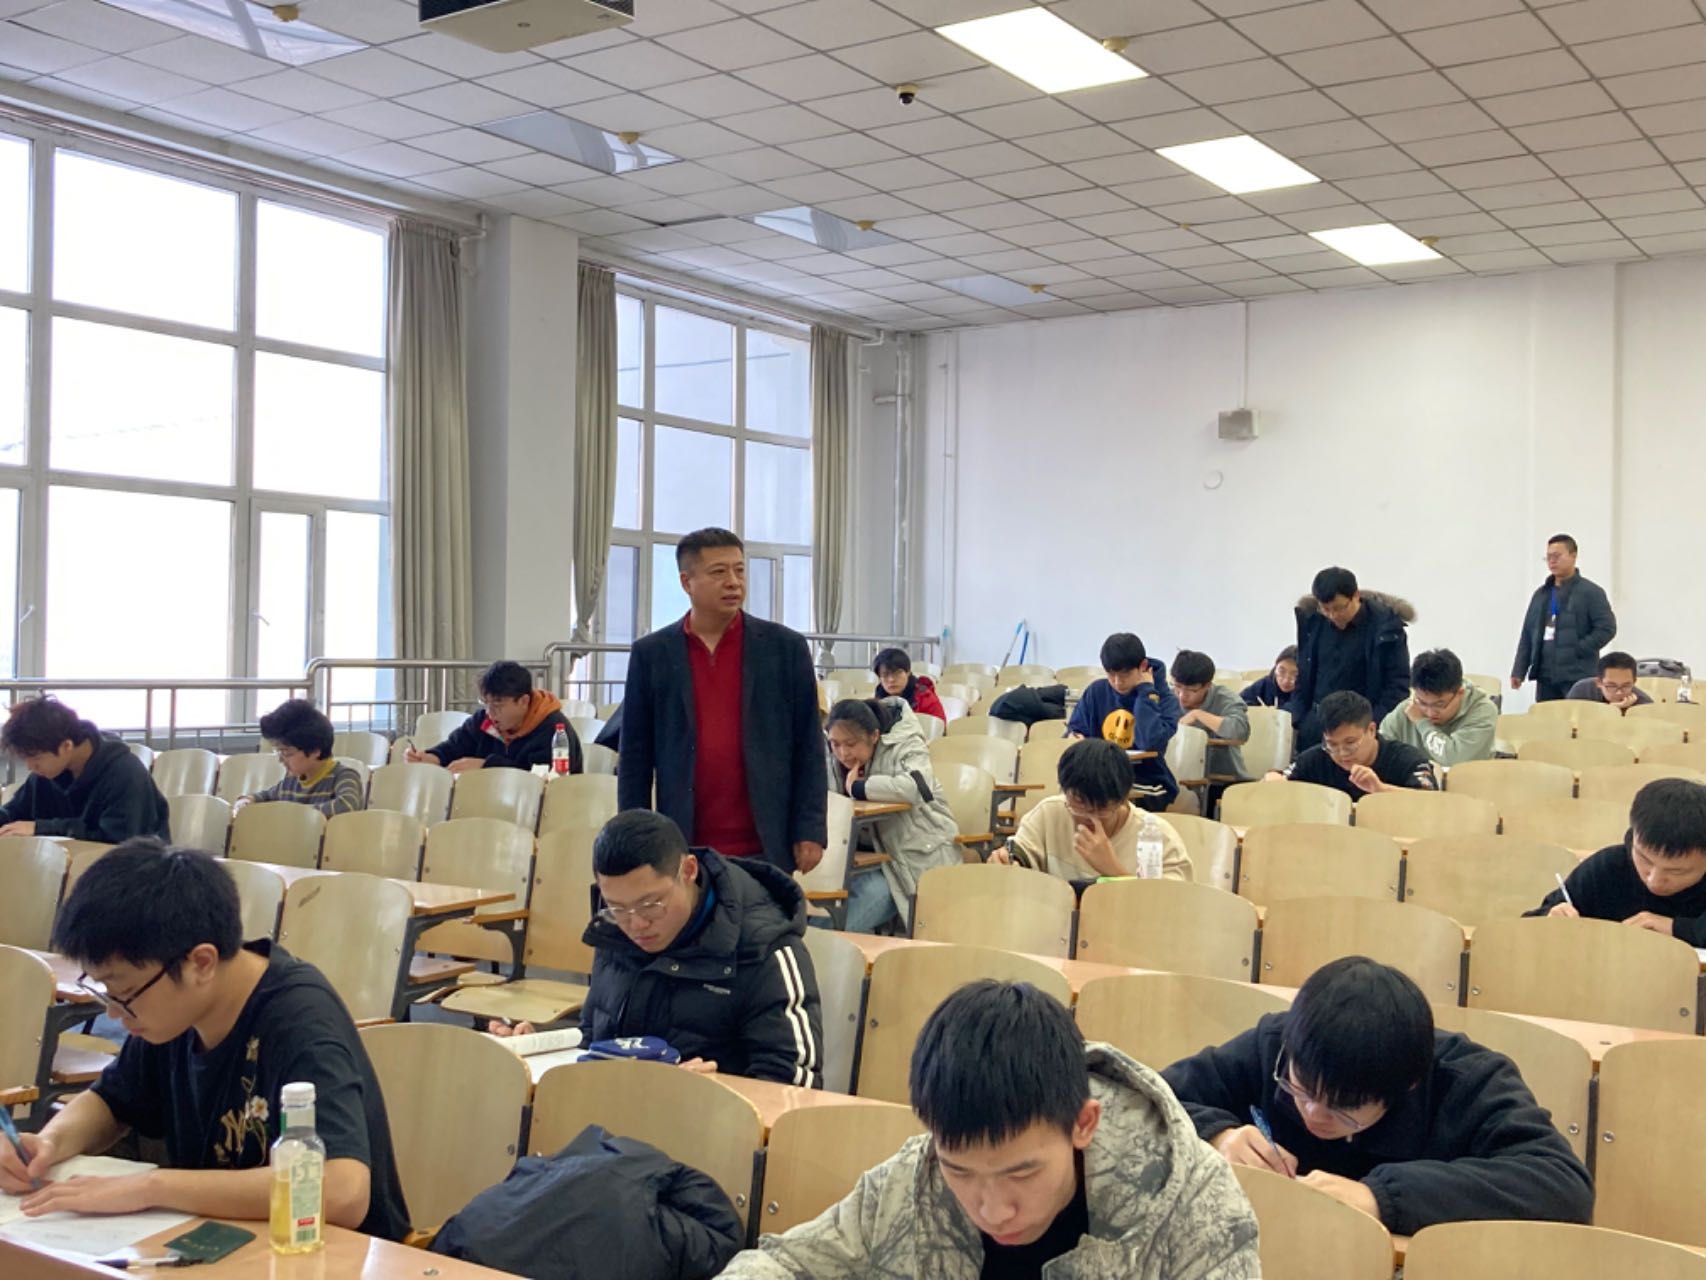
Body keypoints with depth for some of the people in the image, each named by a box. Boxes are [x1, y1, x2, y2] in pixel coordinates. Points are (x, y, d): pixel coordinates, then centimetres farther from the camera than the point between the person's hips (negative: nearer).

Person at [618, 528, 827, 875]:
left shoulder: (786, 647, 3)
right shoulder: (651, 654, 5)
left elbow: (808, 749, 3)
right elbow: (635, 756, 7)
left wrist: (810, 832, -3)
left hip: (766, 848, 0)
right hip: (685, 850, 1)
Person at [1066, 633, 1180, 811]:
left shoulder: (1164, 699, -5)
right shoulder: (1096, 691, 6)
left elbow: (1151, 743, -23)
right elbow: (1074, 731, 14)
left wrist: (1146, 691, -14)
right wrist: (1074, 738, -11)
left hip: (1148, 785, -3)